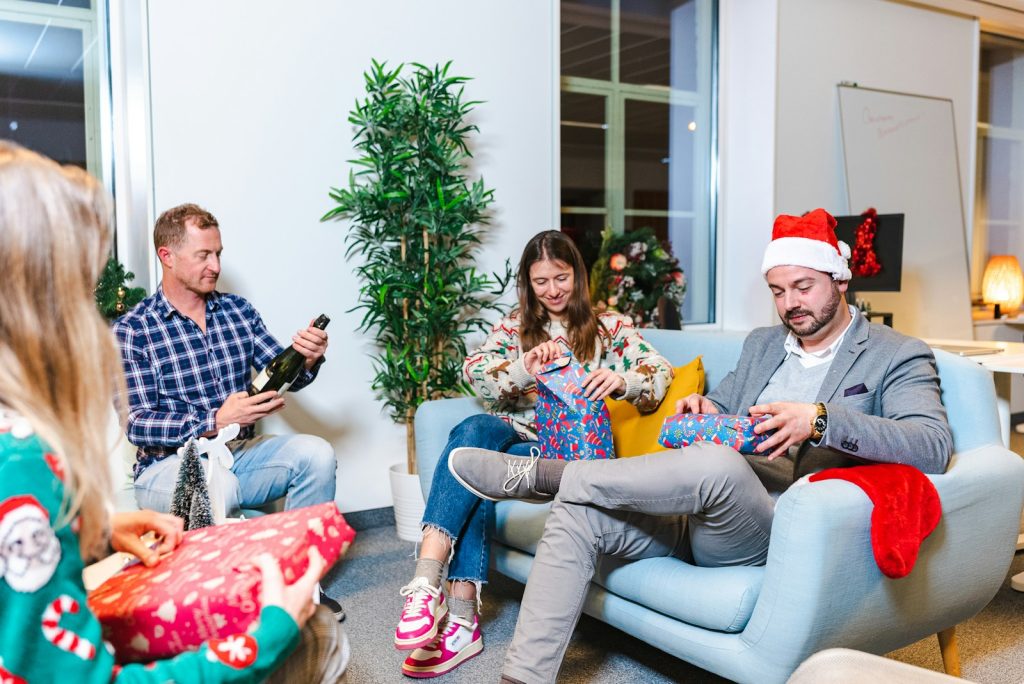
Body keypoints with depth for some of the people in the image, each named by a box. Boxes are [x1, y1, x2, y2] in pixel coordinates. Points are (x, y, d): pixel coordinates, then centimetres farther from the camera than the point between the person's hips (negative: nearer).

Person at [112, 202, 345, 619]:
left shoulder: (238, 310, 6)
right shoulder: (132, 330, -8)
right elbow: (136, 425, -13)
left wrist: (306, 359, -18)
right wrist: (215, 421, -27)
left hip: (239, 453, 5)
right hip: (169, 465, -4)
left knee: (316, 453, -21)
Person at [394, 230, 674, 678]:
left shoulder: (611, 326, 11)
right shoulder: (514, 326, 16)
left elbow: (659, 376, -3)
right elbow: (474, 373, -1)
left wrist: (622, 380, -25)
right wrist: (525, 367, -21)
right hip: (511, 432, 3)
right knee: (477, 429, -33)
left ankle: (459, 617, -34)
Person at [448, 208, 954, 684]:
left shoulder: (898, 357, 2)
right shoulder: (761, 344, 21)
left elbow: (935, 446, -14)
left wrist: (820, 419, -27)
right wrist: (706, 411, 2)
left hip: (774, 526, -6)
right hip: (702, 516, 6)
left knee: (716, 464, -38)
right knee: (577, 513, -16)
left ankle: (544, 475, -20)